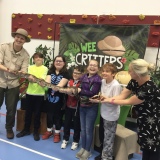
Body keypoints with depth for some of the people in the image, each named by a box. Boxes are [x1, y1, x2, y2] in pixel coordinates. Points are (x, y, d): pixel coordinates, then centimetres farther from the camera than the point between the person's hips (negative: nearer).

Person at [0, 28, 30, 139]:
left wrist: (22, 73, -33)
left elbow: (24, 70, -10)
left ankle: (9, 128, 31)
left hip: (13, 84, 1)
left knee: (11, 108, 9)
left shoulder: (25, 55, -5)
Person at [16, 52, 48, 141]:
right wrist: (31, 79, -31)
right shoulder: (30, 67, 7)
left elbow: (42, 79, -14)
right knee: (28, 112, 11)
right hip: (30, 92, 3)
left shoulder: (45, 68, 0)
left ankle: (36, 131, 19)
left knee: (37, 113, 5)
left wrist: (35, 80, -35)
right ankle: (26, 129, 26)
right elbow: (29, 78, -7)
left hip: (40, 93, -2)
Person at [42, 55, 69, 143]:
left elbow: (61, 85, -20)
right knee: (49, 114, 15)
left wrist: (56, 87, -39)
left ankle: (57, 133, 25)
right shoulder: (50, 71, 4)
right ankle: (49, 131, 34)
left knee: (58, 115, 8)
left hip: (59, 98, -4)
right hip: (50, 96, 4)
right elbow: (47, 81, -10)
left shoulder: (66, 73, -9)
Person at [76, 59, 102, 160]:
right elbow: (80, 89, 10)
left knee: (88, 130, 6)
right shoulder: (83, 77, 5)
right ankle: (83, 148, 32)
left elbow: (93, 93, -23)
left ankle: (88, 150, 23)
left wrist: (80, 90, -20)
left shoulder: (98, 79, -13)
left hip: (91, 108, -5)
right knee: (83, 129, 16)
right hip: (82, 106, 6)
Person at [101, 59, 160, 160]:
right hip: (144, 121, 8)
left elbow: (129, 102, -23)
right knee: (145, 149, 20)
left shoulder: (149, 88, -33)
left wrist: (109, 101, -15)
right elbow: (122, 96, -5)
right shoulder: (134, 82, -6)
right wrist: (107, 98, -17)